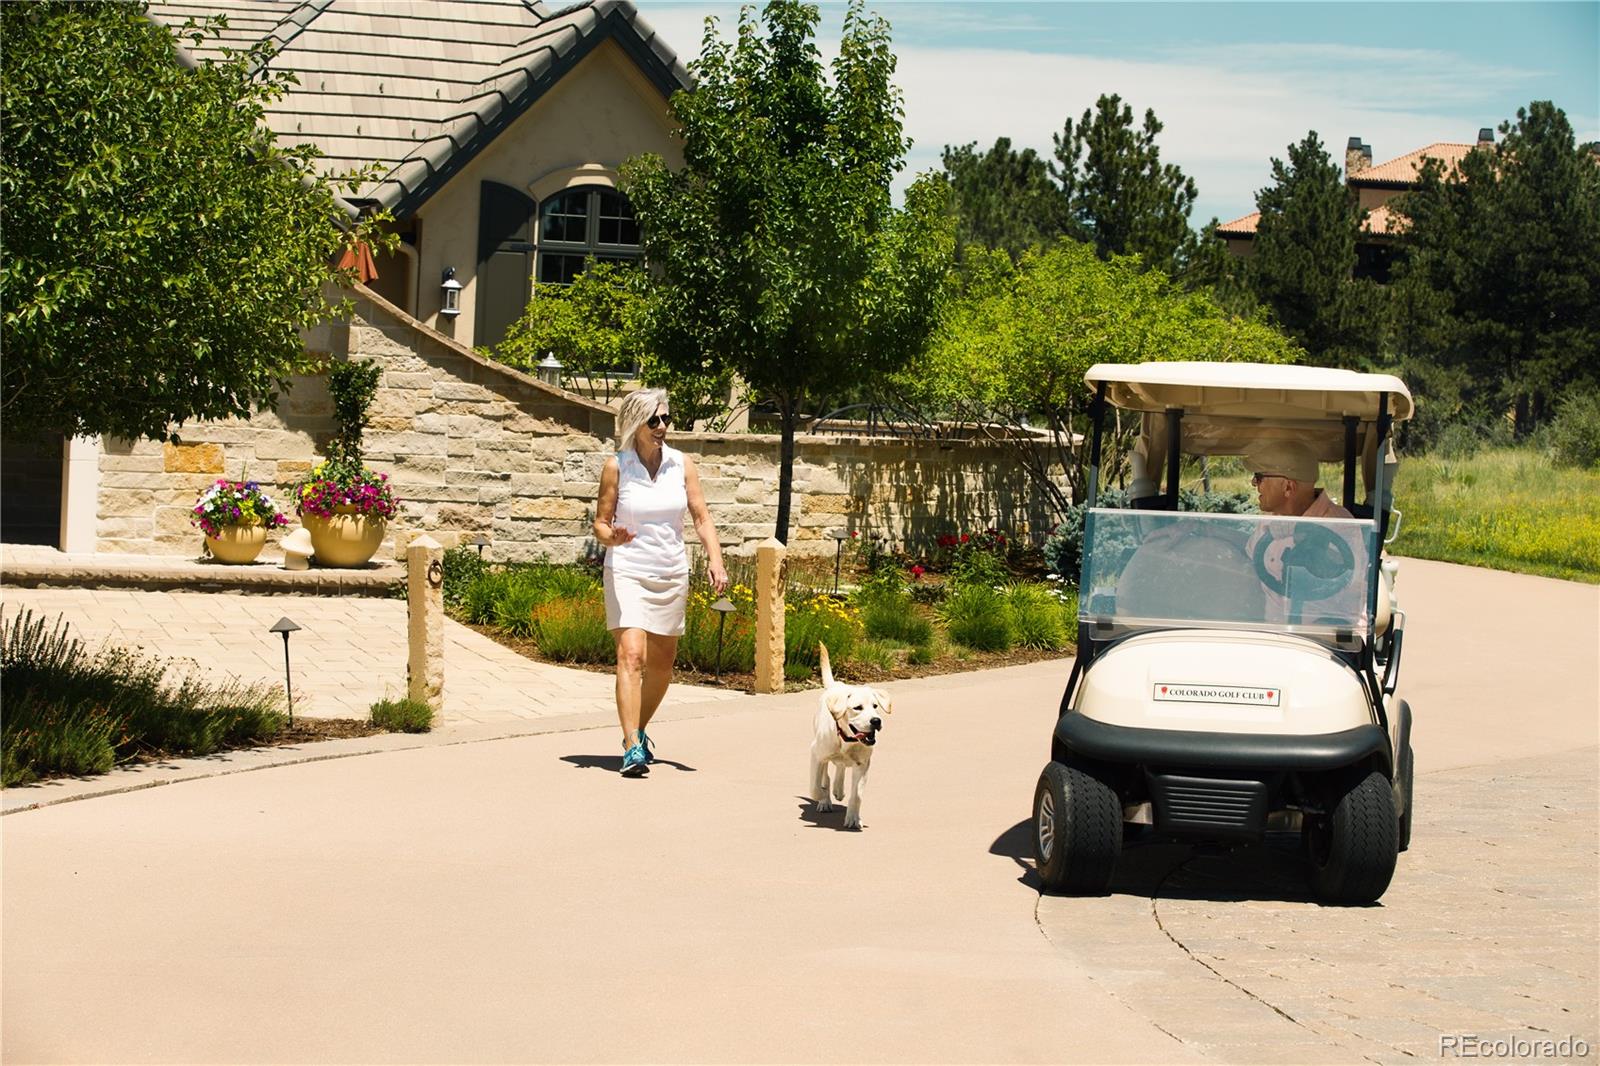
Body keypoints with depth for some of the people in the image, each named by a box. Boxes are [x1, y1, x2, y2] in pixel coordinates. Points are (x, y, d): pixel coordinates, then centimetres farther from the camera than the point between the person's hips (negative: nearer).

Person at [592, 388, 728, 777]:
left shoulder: (681, 464, 2)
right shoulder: (616, 467, -5)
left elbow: (701, 517, 2)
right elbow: (600, 522, -1)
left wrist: (715, 559, -12)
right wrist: (611, 537, -24)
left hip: (672, 573, 4)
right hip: (628, 571, -4)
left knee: (662, 663, 13)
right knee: (631, 655, -18)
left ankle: (640, 729, 36)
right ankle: (632, 748, -23)